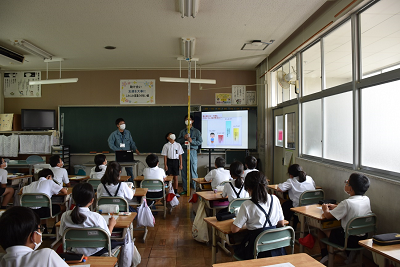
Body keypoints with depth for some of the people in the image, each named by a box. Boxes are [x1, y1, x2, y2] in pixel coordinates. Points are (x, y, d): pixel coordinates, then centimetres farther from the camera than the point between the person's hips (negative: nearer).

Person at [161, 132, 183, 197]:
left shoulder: (178, 145, 4)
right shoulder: (166, 146, 1)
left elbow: (180, 155, 5)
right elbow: (165, 156, 0)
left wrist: (181, 164, 1)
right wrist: (165, 165, -5)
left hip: (176, 161, 1)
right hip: (169, 161, -1)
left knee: (175, 177, 6)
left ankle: (176, 192, 15)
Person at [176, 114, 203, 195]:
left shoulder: (196, 131, 7)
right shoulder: (182, 131, 16)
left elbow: (200, 141, 0)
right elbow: (178, 141, 10)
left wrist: (192, 141, -14)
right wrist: (184, 138, -7)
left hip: (192, 151, -3)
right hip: (184, 151, 3)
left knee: (193, 171, -5)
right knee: (184, 171, 4)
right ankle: (185, 189, 12)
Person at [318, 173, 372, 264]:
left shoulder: (347, 203, -27)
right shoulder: (367, 199, -5)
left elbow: (328, 216, -18)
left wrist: (325, 209, 4)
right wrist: (336, 206, 17)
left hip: (348, 240, -7)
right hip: (363, 239, 7)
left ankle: (324, 255, 18)